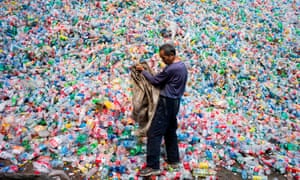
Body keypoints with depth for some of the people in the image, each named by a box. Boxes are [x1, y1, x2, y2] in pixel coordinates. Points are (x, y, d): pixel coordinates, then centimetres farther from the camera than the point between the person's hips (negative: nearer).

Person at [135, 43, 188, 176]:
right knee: (170, 131, 18)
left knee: (154, 133, -7)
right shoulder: (182, 66, 10)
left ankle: (153, 166, -7)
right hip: (175, 102, 10)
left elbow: (155, 81, -11)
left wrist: (143, 71, 1)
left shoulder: (171, 69, -21)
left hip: (166, 102, -10)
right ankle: (173, 160, 26)